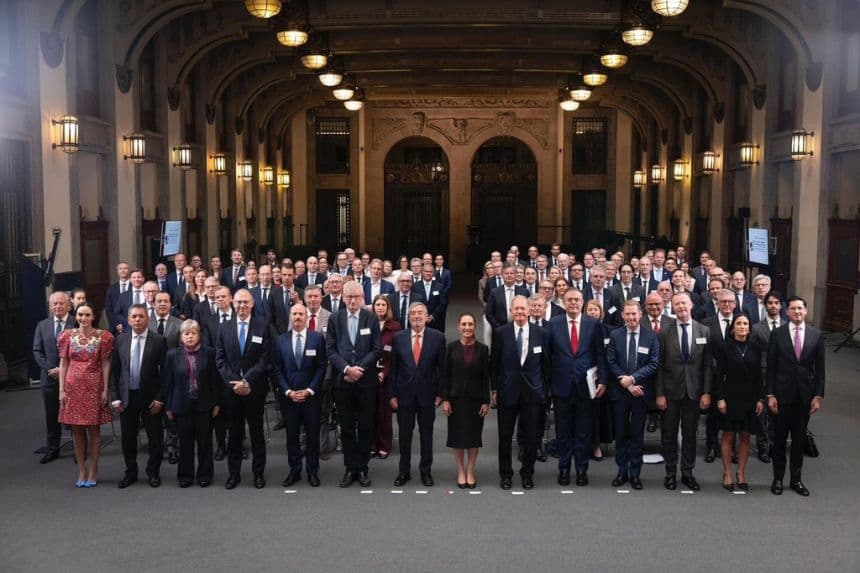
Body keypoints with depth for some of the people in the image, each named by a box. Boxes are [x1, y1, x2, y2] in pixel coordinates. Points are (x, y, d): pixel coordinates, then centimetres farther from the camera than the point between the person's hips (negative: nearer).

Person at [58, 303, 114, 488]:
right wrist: (62, 389, 0)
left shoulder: (103, 336, 0)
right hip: (73, 386, 2)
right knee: (76, 429, 6)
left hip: (94, 387, -2)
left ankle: (93, 471, 13)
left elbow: (105, 364, 0)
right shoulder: (68, 336, 5)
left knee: (93, 429, 3)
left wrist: (105, 389, -5)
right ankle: (82, 470, 16)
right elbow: (63, 363, 5)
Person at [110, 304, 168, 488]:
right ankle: (130, 472, 26)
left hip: (150, 397, -2)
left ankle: (153, 472, 22)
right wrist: (115, 398, -1)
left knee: (154, 437, 7)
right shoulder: (120, 340, 2)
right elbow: (114, 371, 4)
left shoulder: (159, 340, -7)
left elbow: (164, 371, -6)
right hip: (127, 397, 2)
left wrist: (160, 398, -10)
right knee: (128, 437, 11)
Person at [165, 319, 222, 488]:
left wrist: (217, 403, -1)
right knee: (185, 442, 8)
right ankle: (185, 475, 21)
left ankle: (204, 474, 20)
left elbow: (216, 379, 1)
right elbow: (168, 382, 4)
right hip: (182, 406, 1)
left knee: (205, 442, 7)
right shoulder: (173, 355, 1)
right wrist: (168, 407, 3)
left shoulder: (209, 353, -2)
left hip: (204, 405, 0)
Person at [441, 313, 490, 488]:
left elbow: (486, 377, -1)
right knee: (457, 435, 5)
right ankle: (461, 472, 17)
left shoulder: (482, 349, -1)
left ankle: (470, 471, 18)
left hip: (475, 399, 0)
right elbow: (445, 375, 0)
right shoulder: (451, 348, 0)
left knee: (473, 435, 6)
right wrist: (445, 399, -5)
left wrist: (486, 401, -4)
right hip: (456, 398, 0)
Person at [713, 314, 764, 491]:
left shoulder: (755, 348, 6)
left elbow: (758, 375, 7)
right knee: (728, 436, 3)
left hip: (750, 398, 3)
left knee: (745, 436, 7)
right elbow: (719, 374, -4)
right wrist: (720, 398, -9)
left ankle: (741, 473, 18)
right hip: (730, 396, -3)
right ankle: (727, 473, 13)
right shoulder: (724, 347, -3)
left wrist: (760, 399, 2)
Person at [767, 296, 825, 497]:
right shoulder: (777, 334, -2)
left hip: (805, 395, 1)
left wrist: (818, 395, -1)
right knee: (779, 439, 7)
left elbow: (820, 368, 4)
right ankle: (778, 479, 18)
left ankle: (796, 479, 20)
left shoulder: (816, 335, 2)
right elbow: (771, 367, -2)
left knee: (799, 439, 9)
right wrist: (770, 395, -6)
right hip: (782, 395, -1)